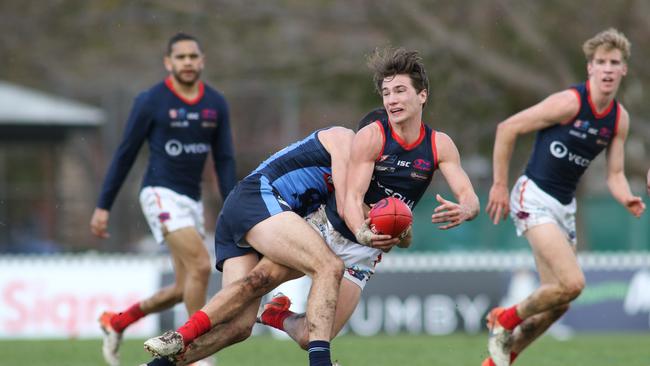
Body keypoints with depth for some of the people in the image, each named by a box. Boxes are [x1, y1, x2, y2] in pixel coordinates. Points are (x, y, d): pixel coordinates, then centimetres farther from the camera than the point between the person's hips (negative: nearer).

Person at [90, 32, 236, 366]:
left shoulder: (216, 104, 6)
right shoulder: (151, 101, -8)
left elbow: (224, 160, 9)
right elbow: (125, 155, -2)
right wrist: (102, 207, -1)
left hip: (192, 200, 6)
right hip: (161, 194, -6)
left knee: (185, 289, 6)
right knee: (201, 265, -22)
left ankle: (116, 322, 27)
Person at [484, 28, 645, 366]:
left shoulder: (620, 119, 5)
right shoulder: (570, 103, -16)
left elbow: (614, 175, 9)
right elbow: (506, 129, -11)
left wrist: (627, 199, -13)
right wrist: (500, 184, -10)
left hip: (565, 207, 8)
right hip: (534, 199, -8)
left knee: (558, 303, 6)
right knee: (572, 282, -22)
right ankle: (505, 320, 2)